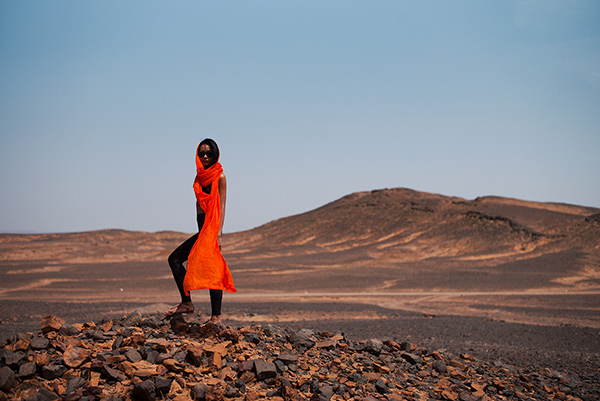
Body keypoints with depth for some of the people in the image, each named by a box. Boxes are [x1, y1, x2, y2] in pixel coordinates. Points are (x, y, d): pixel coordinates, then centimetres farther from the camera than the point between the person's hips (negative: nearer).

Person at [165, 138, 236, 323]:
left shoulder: (219, 177, -5)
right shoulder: (200, 176, 17)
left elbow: (221, 206, -11)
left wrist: (218, 233, -20)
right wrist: (202, 231, 17)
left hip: (212, 226, -9)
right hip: (202, 227, 9)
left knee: (212, 270, -11)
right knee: (174, 258, 6)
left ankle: (216, 316, -9)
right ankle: (186, 302, 6)